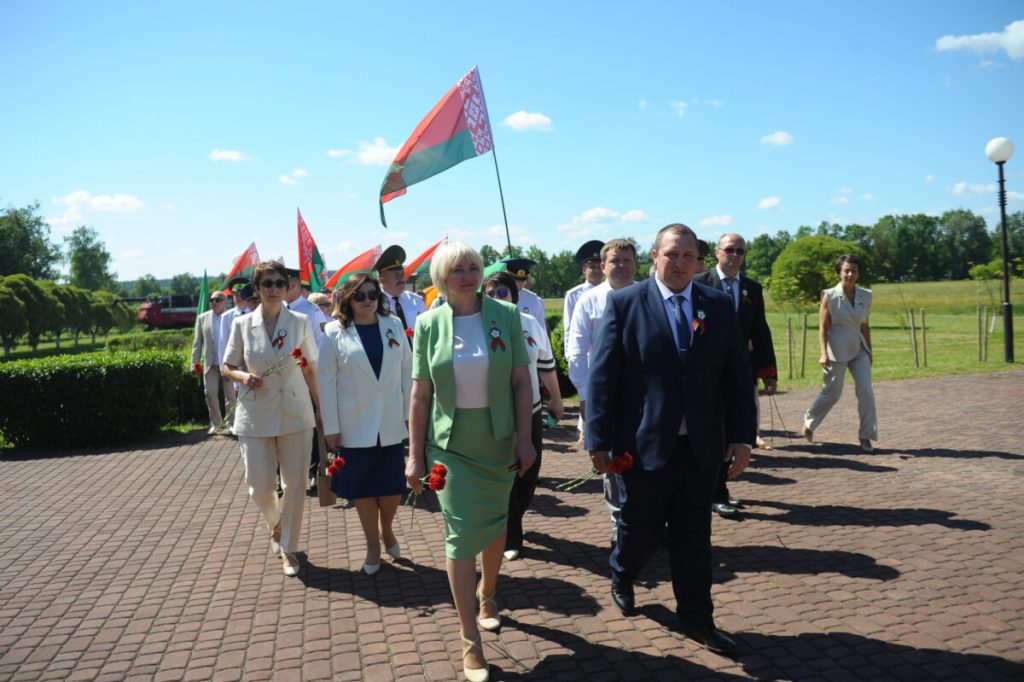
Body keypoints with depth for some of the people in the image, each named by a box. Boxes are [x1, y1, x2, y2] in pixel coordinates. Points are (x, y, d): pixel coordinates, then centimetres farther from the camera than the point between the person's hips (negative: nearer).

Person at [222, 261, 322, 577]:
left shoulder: (300, 322, -1)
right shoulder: (242, 324, -1)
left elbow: (311, 368, 5)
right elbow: (226, 367, 7)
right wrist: (243, 377, -14)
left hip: (296, 414, 0)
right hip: (256, 416, 0)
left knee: (296, 485, 4)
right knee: (260, 486, 3)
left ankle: (288, 547, 22)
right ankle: (276, 524, 37)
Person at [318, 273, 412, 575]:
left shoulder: (394, 326, 2)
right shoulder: (335, 332, -4)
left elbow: (407, 371, 4)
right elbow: (326, 381, -5)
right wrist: (331, 427, -7)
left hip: (391, 422, 2)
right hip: (355, 424, -2)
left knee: (393, 484, 10)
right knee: (363, 487, 10)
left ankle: (387, 530, 36)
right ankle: (373, 545, 26)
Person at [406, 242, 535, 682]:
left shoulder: (506, 315, -5)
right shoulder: (429, 324, -5)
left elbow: (521, 381, -3)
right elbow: (420, 394, -3)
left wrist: (524, 439, -6)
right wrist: (415, 456, -3)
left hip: (497, 441, 1)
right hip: (450, 444, -1)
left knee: (495, 523, 17)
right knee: (461, 532, -2)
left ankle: (486, 594, 46)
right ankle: (470, 641, 10)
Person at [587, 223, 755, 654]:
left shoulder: (718, 306, 4)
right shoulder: (624, 303, -6)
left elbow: (737, 376, 5)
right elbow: (602, 376, -7)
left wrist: (742, 437, -1)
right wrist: (599, 441, -9)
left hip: (701, 445, 3)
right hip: (645, 443, -2)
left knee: (695, 536, 10)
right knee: (640, 528, 13)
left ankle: (696, 618, 26)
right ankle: (621, 577, 44)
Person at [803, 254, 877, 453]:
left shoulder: (865, 296, 3)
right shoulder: (829, 296, -9)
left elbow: (865, 326, 12)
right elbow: (823, 328, -10)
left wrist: (869, 350, 14)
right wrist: (823, 353, -18)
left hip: (858, 349, 4)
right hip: (837, 350, -4)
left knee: (865, 390, -8)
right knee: (832, 393, 4)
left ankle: (866, 436, 3)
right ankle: (809, 422, 29)